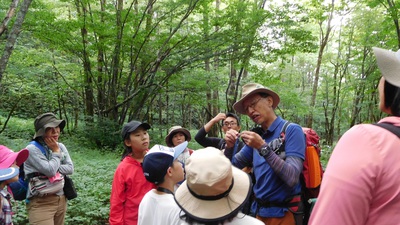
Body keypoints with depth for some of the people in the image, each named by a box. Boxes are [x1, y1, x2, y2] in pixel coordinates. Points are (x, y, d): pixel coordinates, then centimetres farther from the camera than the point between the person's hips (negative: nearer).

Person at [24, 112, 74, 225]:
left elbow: (70, 168, 0)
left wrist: (54, 169, -14)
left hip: (61, 199, 6)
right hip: (41, 203, -6)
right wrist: (56, 152, -9)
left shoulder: (60, 146, 6)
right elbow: (50, 170, -21)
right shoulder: (32, 149, -14)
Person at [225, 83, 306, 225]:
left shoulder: (292, 130, -13)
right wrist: (230, 146, -9)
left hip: (283, 213, -5)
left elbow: (292, 178, -23)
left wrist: (263, 148, -28)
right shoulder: (257, 136, 3)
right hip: (259, 210, 6)